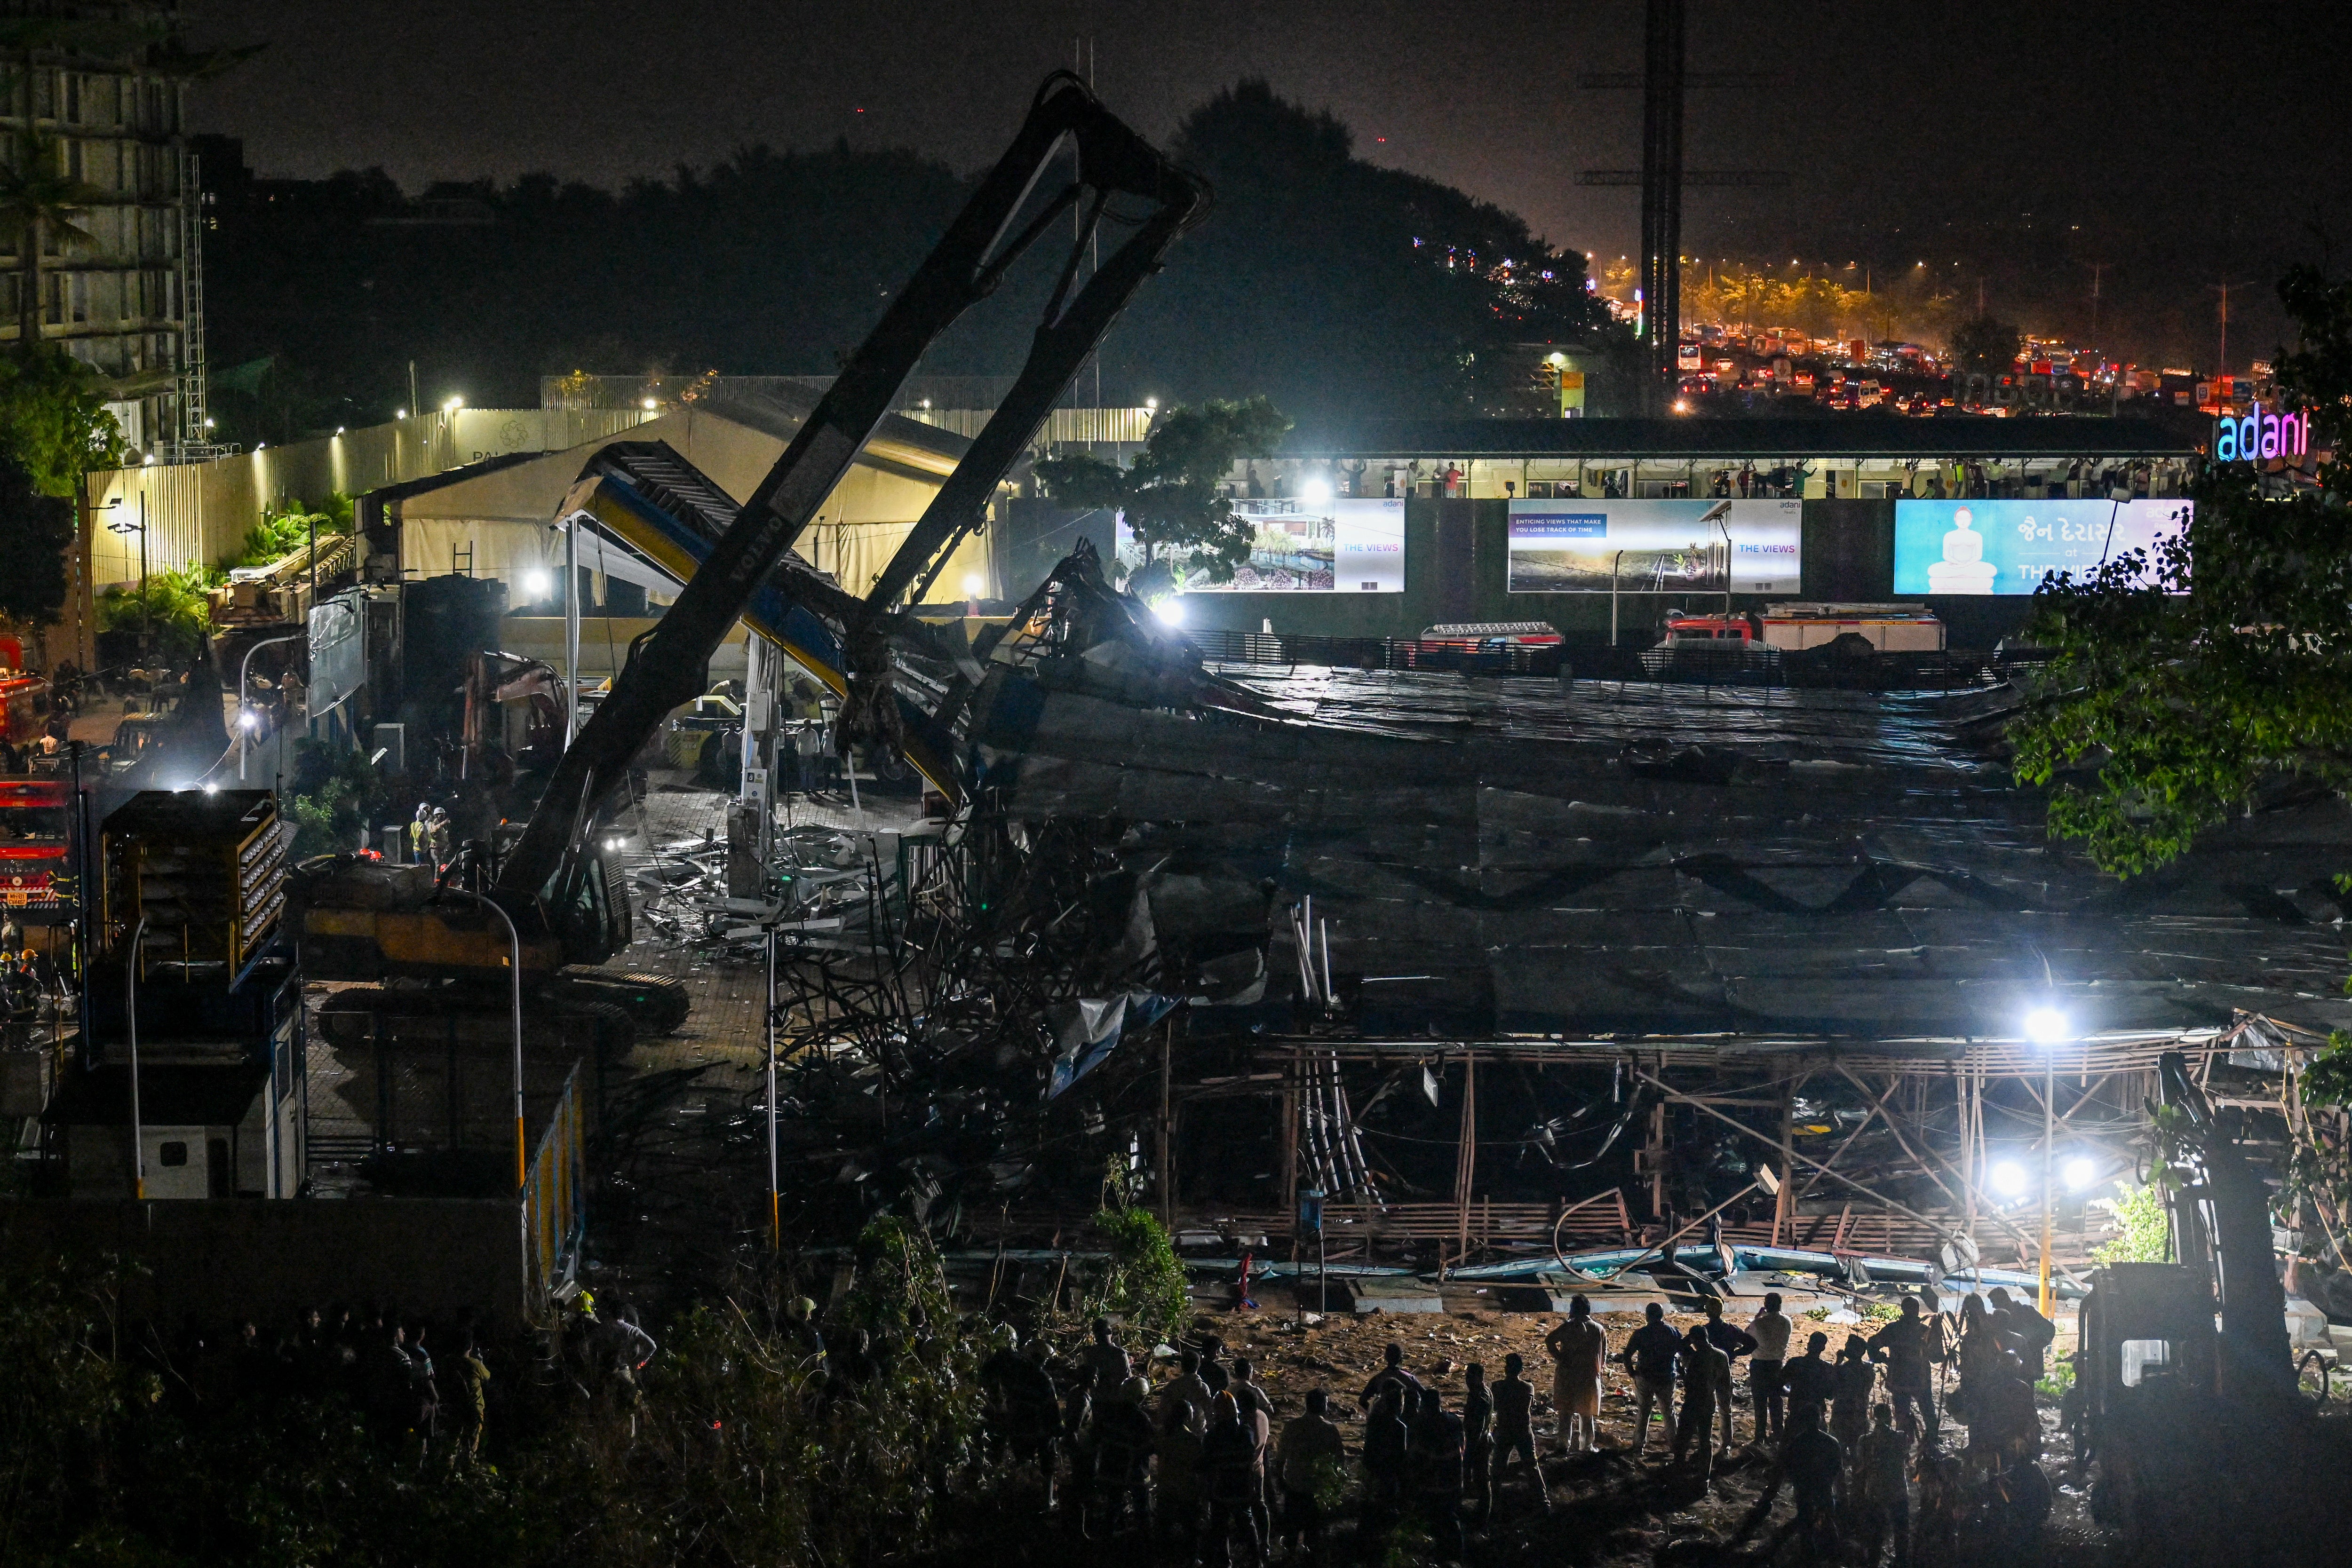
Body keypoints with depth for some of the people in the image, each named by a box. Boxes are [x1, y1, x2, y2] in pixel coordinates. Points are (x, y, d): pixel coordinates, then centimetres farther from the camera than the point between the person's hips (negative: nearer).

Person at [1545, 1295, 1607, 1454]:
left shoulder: (1568, 1327, -7)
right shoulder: (1599, 1329, 2)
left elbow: (1550, 1340, -20)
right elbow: (1604, 1353, 8)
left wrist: (1559, 1358, -10)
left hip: (1567, 1375, -2)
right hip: (1590, 1375, 2)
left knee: (1566, 1412, 6)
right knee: (1586, 1413, 12)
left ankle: (1564, 1444, 2)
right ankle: (1586, 1446, 15)